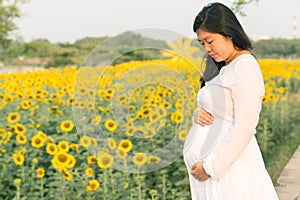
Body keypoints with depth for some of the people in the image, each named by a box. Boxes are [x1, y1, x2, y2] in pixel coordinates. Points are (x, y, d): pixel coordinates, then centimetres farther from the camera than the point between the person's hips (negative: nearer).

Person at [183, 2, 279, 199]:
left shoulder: (246, 66, -14)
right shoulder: (221, 69, 14)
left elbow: (244, 128, -20)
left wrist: (210, 166, -17)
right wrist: (199, 115, -2)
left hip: (230, 167, -8)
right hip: (209, 165, 8)